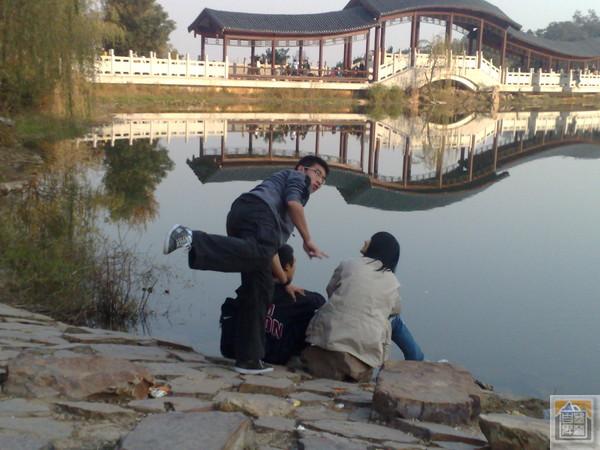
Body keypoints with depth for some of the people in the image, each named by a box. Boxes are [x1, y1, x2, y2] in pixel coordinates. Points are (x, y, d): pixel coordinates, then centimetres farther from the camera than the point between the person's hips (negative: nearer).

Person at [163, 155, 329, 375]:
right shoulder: (296, 177, 25)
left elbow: (271, 248, 45)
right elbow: (293, 203, -1)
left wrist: (285, 282, 48)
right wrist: (308, 239, 0)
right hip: (256, 212, -8)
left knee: (258, 291, 4)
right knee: (259, 252, -38)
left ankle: (248, 358, 0)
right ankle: (192, 239, -52)